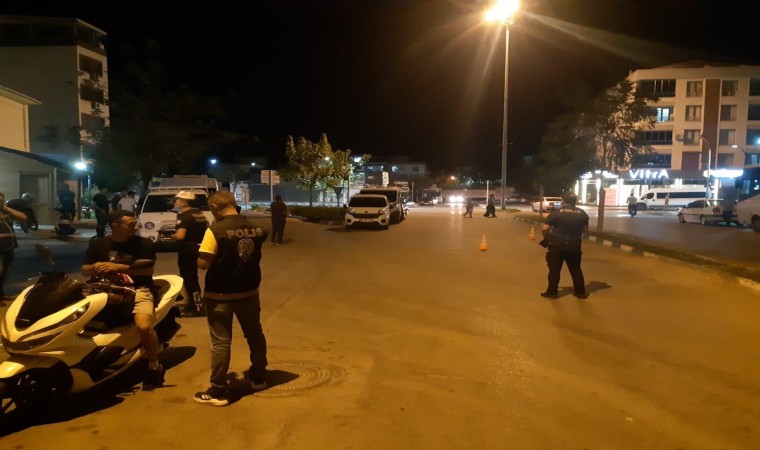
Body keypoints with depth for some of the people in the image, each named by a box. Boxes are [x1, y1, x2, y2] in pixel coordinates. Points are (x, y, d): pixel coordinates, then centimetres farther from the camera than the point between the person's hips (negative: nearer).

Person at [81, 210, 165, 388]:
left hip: (137, 290, -3)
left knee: (144, 327, -29)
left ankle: (154, 366, -3)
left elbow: (148, 270, -7)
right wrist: (95, 268, -12)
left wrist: (119, 267, -16)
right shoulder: (97, 244, 11)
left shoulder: (144, 243, 3)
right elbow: (84, 270, 12)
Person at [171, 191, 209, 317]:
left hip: (188, 251, -9)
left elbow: (180, 236, -30)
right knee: (191, 278, 20)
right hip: (198, 248, 9)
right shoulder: (199, 213, 10)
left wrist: (172, 236, -10)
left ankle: (197, 308, 4)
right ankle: (193, 304, 30)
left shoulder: (183, 216, -18)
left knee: (189, 279, -1)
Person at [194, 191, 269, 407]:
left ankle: (218, 391, 9)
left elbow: (203, 263, -19)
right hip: (249, 291, 5)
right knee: (255, 335, 19)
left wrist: (199, 258, 0)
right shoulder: (255, 228, -1)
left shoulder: (215, 230, -17)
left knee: (221, 342, 2)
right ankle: (258, 377, 34)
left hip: (220, 294, -5)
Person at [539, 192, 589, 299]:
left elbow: (544, 229, -8)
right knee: (576, 269, 16)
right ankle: (580, 292, 24)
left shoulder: (556, 212, -7)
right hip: (574, 245, 4)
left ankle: (552, 291, 12)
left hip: (557, 244, -3)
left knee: (554, 269, 7)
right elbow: (585, 231, 11)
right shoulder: (582, 213, 4)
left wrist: (547, 237, 10)